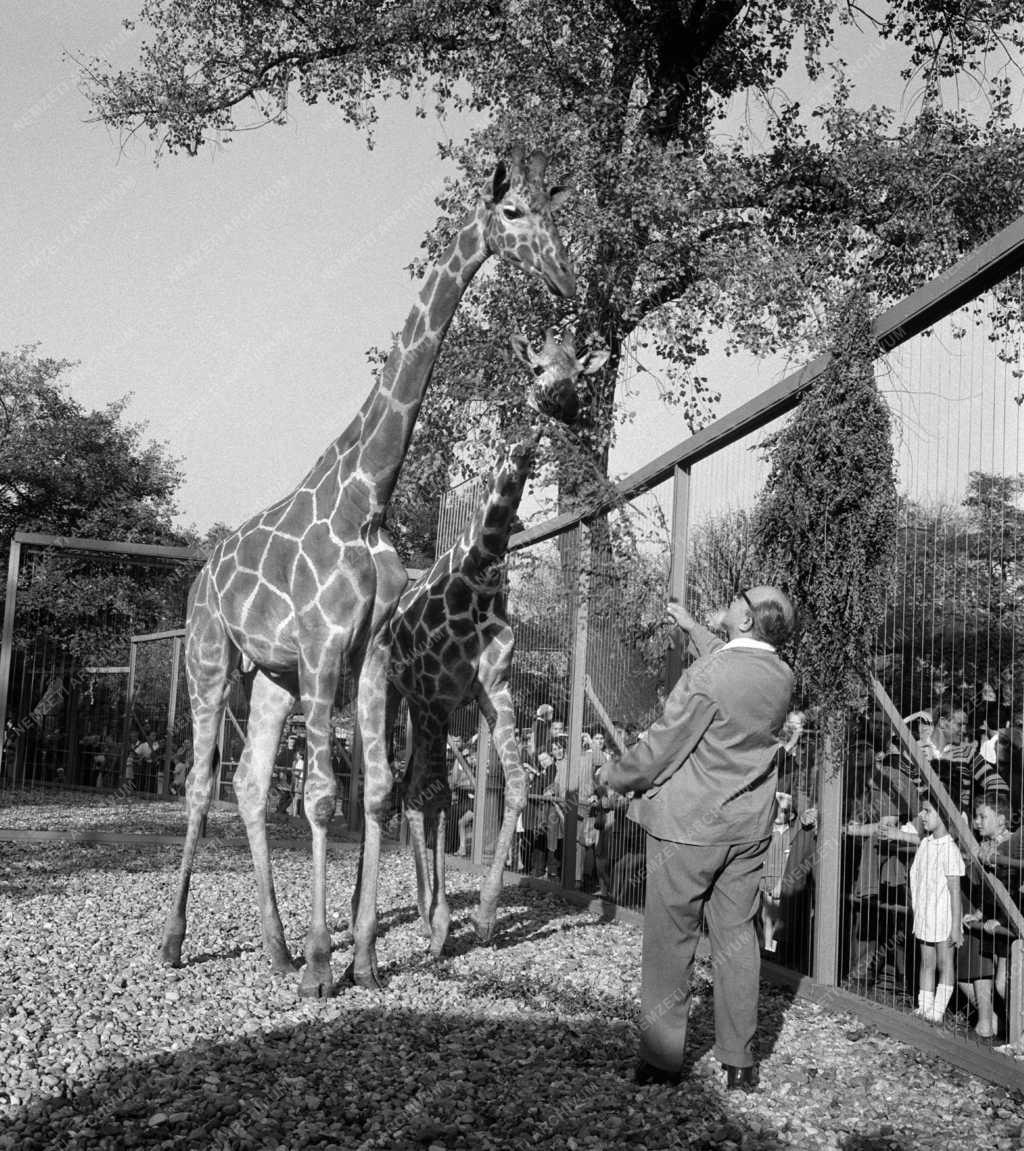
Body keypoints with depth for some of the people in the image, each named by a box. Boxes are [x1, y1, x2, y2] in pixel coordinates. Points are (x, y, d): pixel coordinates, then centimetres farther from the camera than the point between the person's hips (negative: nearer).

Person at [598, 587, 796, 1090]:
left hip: (688, 823, -6)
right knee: (736, 936, 12)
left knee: (670, 940, 5)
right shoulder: (781, 675, 0)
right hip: (747, 827, 6)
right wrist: (692, 627, 34)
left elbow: (660, 750, -15)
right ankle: (739, 1061, 18)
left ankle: (662, 1058, 14)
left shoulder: (706, 674, -21)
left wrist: (614, 776, 3)